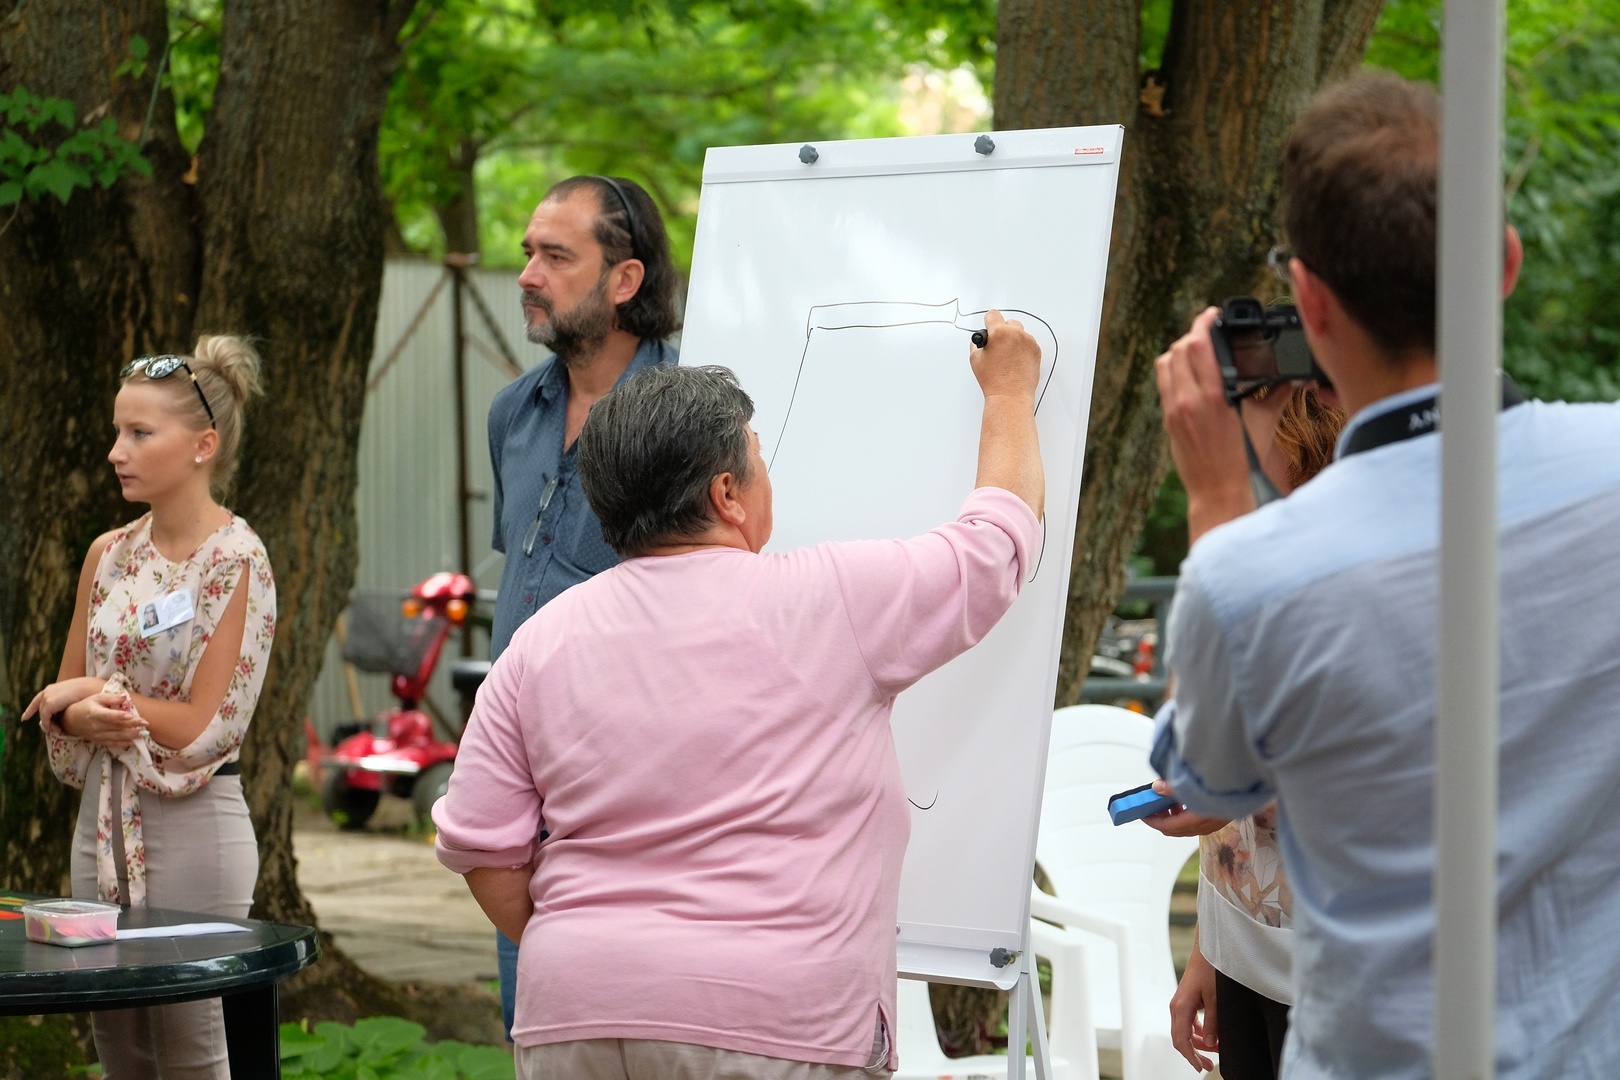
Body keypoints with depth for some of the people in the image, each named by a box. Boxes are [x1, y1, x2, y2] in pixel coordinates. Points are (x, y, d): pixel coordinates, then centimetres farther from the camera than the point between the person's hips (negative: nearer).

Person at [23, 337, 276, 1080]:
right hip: (103, 823, 7)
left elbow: (204, 725, -15)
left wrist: (97, 693, -7)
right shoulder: (109, 555, 8)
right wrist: (88, 719, -12)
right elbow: (62, 703, 10)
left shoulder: (236, 564, -11)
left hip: (192, 827, -7)